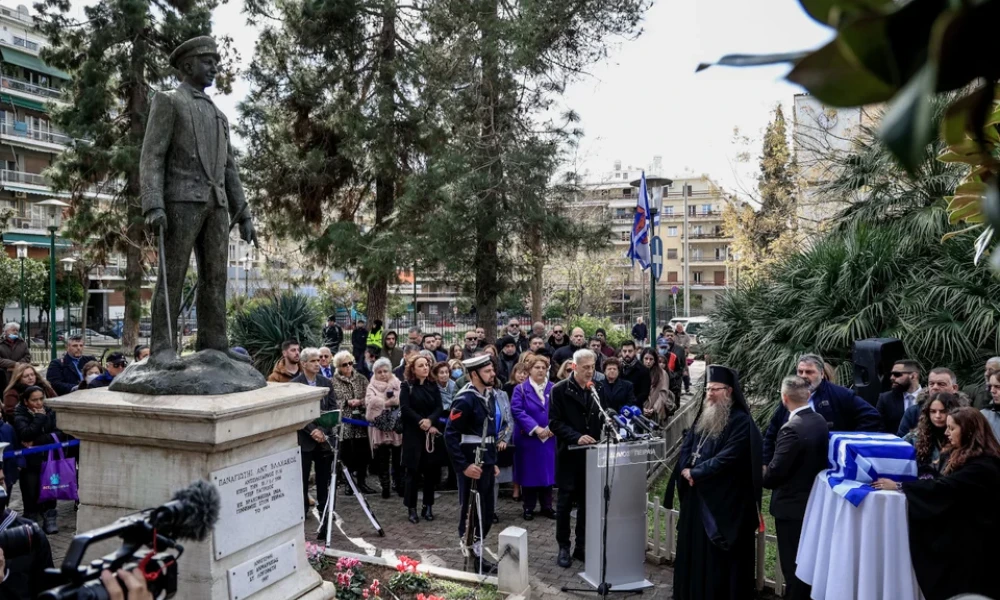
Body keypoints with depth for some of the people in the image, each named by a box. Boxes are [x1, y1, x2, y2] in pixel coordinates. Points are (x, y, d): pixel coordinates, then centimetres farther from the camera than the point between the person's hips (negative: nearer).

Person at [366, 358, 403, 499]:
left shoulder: (398, 385, 9)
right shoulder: (372, 387, 6)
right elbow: (370, 402, -12)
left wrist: (381, 403, -12)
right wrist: (388, 403, -13)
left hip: (396, 427, 0)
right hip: (379, 428, 0)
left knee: (398, 457, 4)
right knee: (382, 459, 3)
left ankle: (399, 485, 16)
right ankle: (385, 486, 14)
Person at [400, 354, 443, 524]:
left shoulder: (433, 386, 9)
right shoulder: (407, 387, 0)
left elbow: (439, 408, 2)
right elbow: (405, 409, -10)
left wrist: (430, 420, -16)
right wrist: (422, 423, -16)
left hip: (432, 433, 3)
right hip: (413, 434, -3)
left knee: (431, 470, 3)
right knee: (413, 470, -2)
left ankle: (428, 507, 15)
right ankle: (411, 508, 6)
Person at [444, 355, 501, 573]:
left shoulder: (490, 396, 9)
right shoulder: (465, 399, -18)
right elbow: (450, 435, -21)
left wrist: (493, 462, 17)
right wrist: (463, 466, -22)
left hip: (486, 463, 9)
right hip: (471, 465, -9)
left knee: (487, 513, 15)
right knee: (471, 512, 2)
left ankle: (476, 552, 30)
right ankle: (471, 557, 15)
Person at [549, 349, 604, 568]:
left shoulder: (599, 389, 6)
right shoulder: (560, 390, -6)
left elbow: (604, 417, 12)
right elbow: (555, 423, -10)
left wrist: (604, 435, -5)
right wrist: (576, 437, -21)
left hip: (592, 454, 3)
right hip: (569, 454, -3)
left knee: (587, 503, 9)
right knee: (565, 503, 5)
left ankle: (582, 546, 21)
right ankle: (563, 548, 17)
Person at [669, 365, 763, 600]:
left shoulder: (741, 422, -12)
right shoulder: (703, 417, 12)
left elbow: (726, 458, -20)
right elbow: (686, 446, 9)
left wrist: (696, 473, -17)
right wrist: (686, 470, -10)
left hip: (725, 500, -7)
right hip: (697, 496, 7)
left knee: (720, 556, 2)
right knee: (694, 549, 14)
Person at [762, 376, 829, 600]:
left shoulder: (791, 429, -26)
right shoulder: (820, 422, 1)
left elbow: (775, 471, -25)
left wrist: (763, 477, -2)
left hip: (791, 505, -8)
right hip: (812, 501, 9)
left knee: (793, 566, 4)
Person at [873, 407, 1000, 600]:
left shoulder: (982, 465, -25)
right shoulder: (968, 456, 11)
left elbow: (944, 487, -31)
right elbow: (946, 483, 9)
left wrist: (898, 486, -28)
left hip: (974, 539, -10)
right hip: (961, 531, 10)